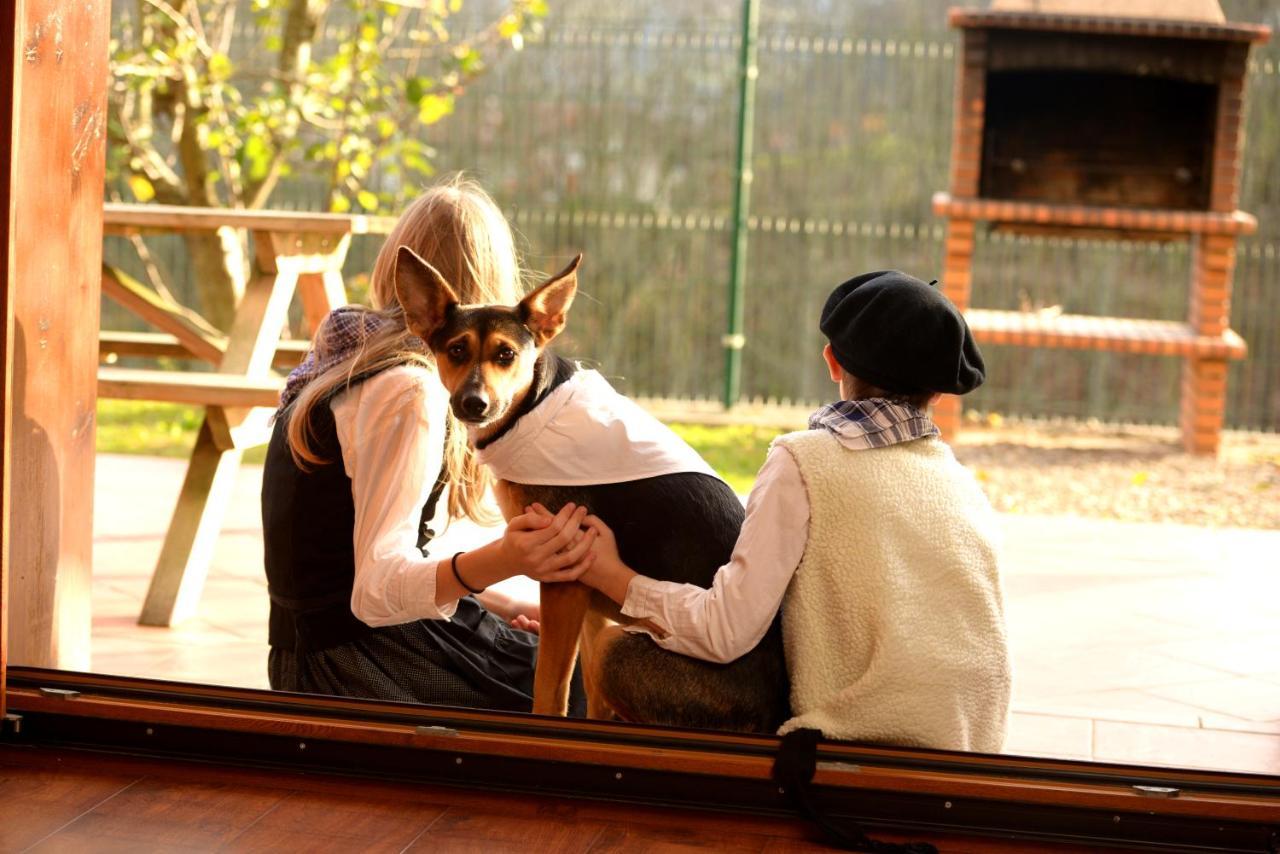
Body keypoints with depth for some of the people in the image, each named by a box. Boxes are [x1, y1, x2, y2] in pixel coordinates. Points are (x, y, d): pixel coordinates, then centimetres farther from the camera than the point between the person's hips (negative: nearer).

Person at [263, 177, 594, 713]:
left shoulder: (342, 356, 9)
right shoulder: (410, 391, -18)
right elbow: (375, 590, -26)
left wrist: (492, 604, 12)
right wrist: (499, 563, -41)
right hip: (359, 670, -9)